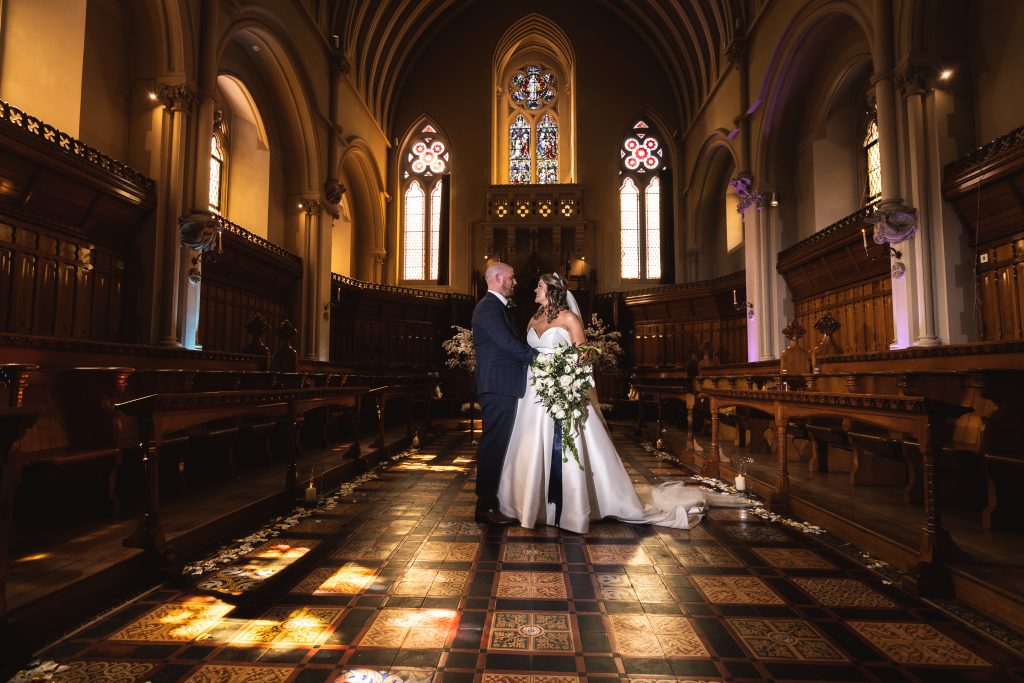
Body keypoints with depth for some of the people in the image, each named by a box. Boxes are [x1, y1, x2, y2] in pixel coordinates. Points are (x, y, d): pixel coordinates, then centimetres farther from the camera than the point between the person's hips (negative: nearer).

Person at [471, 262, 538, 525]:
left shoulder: (497, 306, 22)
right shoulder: (488, 306, -10)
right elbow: (507, 342, -18)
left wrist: (532, 355, 7)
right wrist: (538, 356, -12)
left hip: (503, 386, 10)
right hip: (498, 385, -10)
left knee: (497, 445, 13)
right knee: (494, 444, -6)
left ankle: (491, 500, 21)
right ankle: (486, 507, 0)